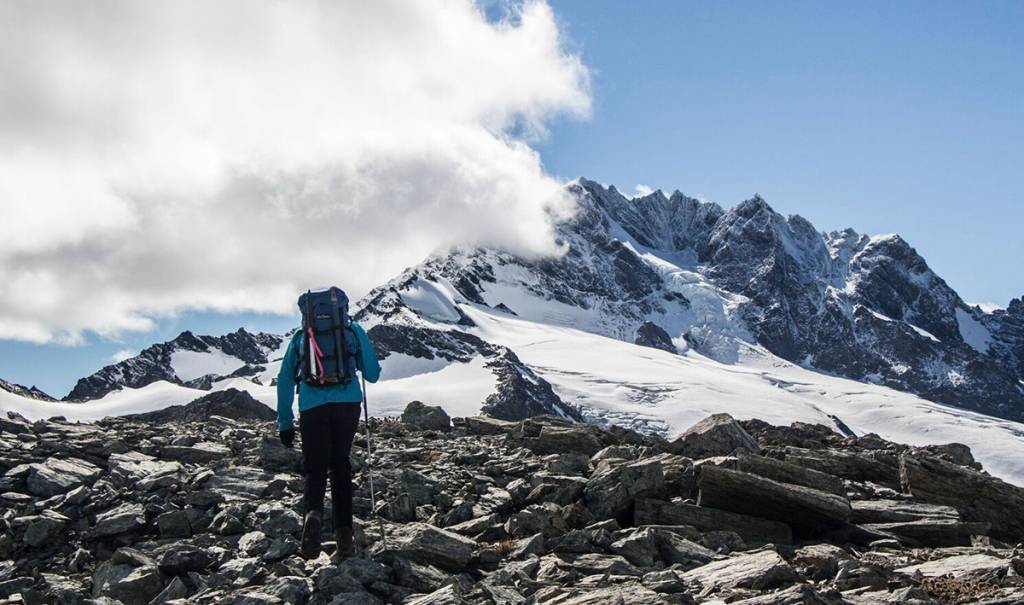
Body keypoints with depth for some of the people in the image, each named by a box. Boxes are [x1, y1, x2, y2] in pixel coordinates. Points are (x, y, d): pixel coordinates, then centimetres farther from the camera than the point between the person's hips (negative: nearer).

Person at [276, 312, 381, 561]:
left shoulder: (301, 335, 17)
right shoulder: (353, 330, 13)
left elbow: (285, 380, 13)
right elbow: (373, 374, 13)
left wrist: (285, 422, 15)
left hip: (312, 407, 0)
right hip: (347, 403, 0)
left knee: (315, 468, 8)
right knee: (340, 465, 14)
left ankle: (314, 513, -25)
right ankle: (344, 537, 9)